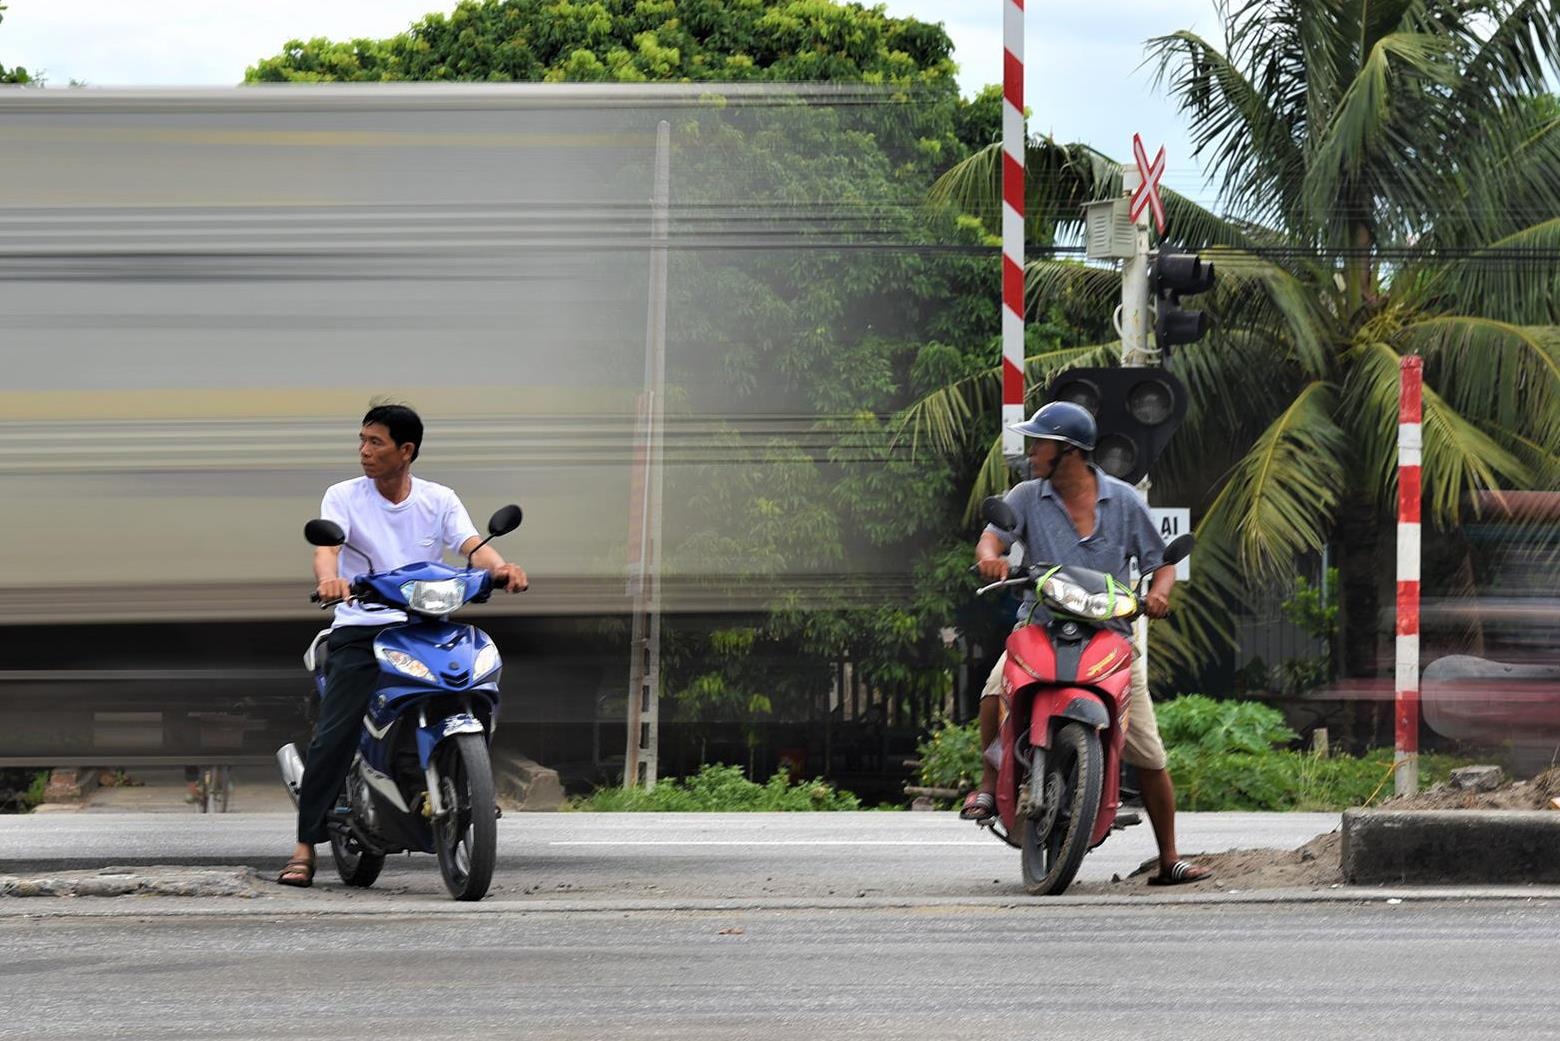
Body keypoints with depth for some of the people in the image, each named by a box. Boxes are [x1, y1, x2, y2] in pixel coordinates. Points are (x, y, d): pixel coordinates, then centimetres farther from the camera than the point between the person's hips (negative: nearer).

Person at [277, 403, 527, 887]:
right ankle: (305, 846, -13)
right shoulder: (343, 496, 5)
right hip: (359, 629, -2)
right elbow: (327, 547, -12)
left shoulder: (440, 500, 10)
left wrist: (500, 568, -29)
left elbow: (472, 546, -5)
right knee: (333, 734, -15)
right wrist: (329, 579, -37)